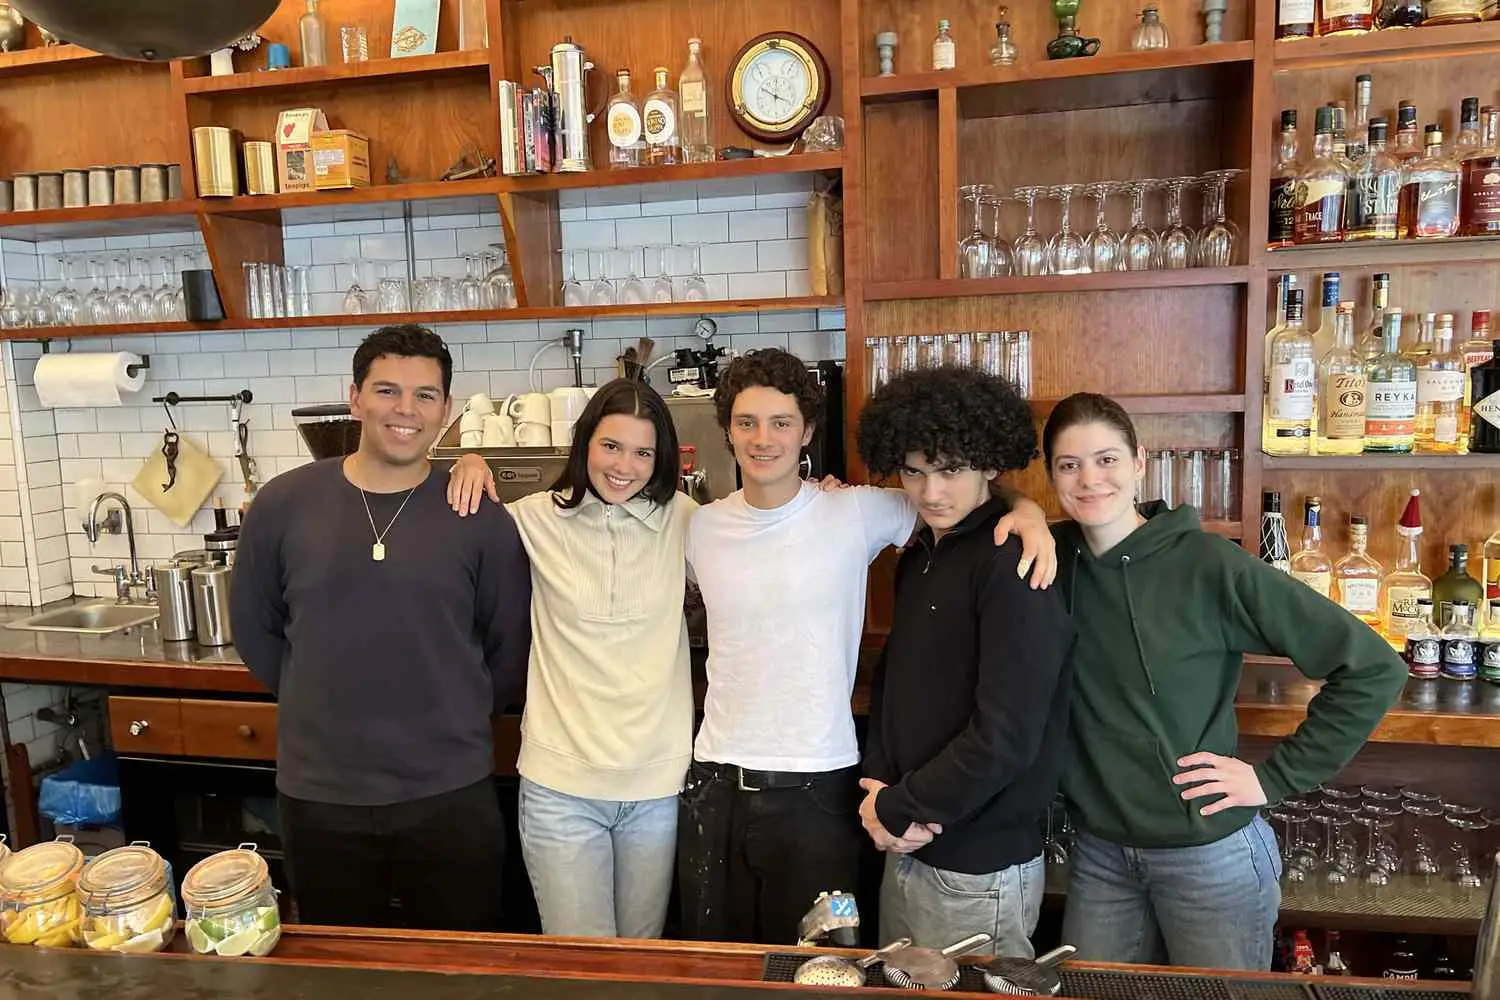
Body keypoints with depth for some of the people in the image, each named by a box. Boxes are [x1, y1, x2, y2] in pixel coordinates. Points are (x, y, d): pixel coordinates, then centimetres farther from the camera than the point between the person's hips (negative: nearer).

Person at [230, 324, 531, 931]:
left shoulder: (481, 520, -7)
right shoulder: (283, 505, -3)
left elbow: (509, 649, 2)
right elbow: (254, 630, 8)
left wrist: (455, 716, 1)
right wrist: (322, 703, 6)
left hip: (451, 794, -1)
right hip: (318, 795, 2)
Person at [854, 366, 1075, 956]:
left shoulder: (1012, 565, -19)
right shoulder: (919, 558, 7)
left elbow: (1004, 737, -24)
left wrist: (896, 809, -14)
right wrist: (880, 788, -4)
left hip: (980, 870, -8)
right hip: (907, 851, 8)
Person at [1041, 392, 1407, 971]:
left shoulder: (1208, 566, -16)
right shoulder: (1051, 559, -4)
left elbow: (1373, 668, -13)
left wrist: (1276, 777, -12)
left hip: (1211, 856, -3)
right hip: (1099, 856, 4)